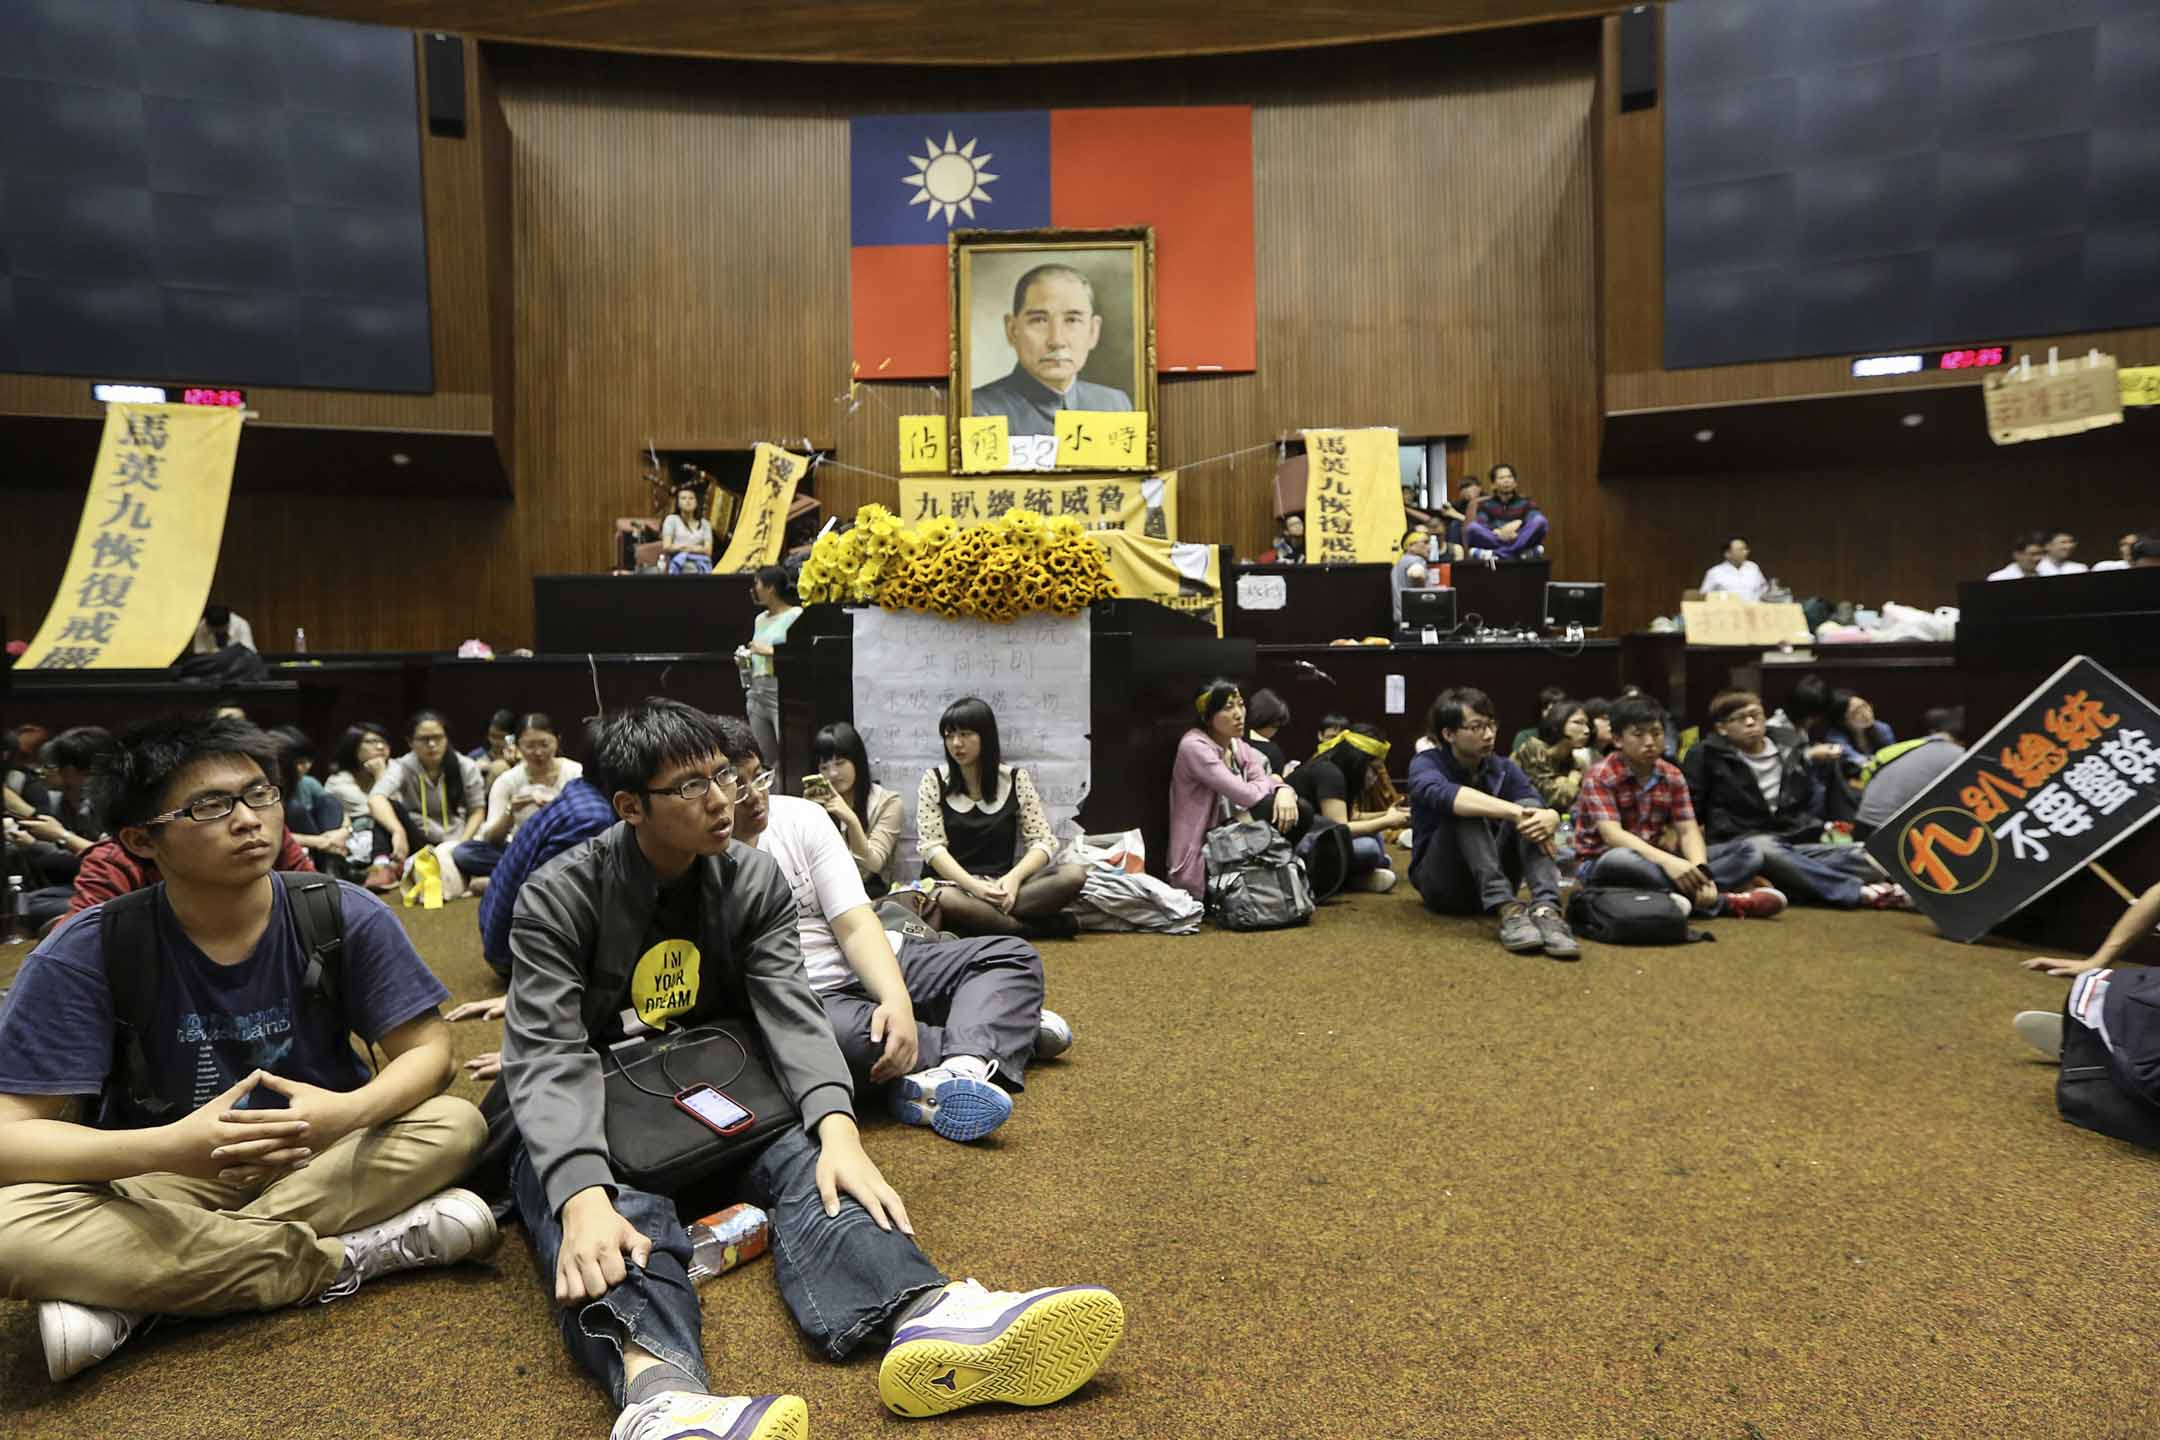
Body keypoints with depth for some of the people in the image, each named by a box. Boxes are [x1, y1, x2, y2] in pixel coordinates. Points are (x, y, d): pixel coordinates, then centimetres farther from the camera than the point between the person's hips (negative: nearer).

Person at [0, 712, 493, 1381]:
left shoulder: (345, 917, -12)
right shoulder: (87, 953, -14)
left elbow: (426, 1050, -11)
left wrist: (349, 1112, -34)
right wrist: (167, 1148, -37)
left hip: (321, 1161, 1)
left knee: (455, 1125, -26)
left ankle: (133, 1299, -21)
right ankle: (349, 1257, -22)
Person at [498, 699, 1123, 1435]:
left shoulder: (756, 882, -3)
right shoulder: (559, 897, -13)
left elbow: (791, 1012, -14)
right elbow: (548, 1055, -24)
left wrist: (837, 1128, -35)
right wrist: (584, 1196, -43)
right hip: (585, 1118, -2)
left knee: (807, 1157, -29)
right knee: (612, 1207, -37)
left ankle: (931, 1319, -57)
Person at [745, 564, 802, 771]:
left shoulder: (796, 615, -4)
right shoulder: (760, 619, 20)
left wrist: (769, 651, -14)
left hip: (783, 692, -8)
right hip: (757, 692, 8)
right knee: (765, 760, 7)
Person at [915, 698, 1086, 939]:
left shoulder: (1016, 779, 4)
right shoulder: (933, 781, 2)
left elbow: (1043, 841, 0)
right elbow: (932, 847, -7)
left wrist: (1014, 877, -20)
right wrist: (974, 886, -23)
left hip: (1000, 885, 2)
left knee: (1074, 875, -23)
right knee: (943, 900, -40)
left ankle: (975, 920, -28)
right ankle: (1042, 926, -26)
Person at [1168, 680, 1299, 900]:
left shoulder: (1240, 747, 10)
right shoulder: (1194, 747, -15)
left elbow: (1269, 784, 1)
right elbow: (1247, 795, -21)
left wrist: (1284, 790, -23)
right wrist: (1273, 781, -2)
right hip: (1203, 860, -7)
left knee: (1295, 811, -12)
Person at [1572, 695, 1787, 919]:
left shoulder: (1672, 776, 5)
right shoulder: (1600, 777, -13)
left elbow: (1688, 831, -4)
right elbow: (1612, 835, -25)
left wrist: (1700, 870, -26)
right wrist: (1667, 861, -39)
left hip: (1655, 861, 6)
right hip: (1603, 864, -6)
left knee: (1750, 851, -5)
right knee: (1623, 860, -43)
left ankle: (1691, 891, -30)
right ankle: (1724, 901, -31)